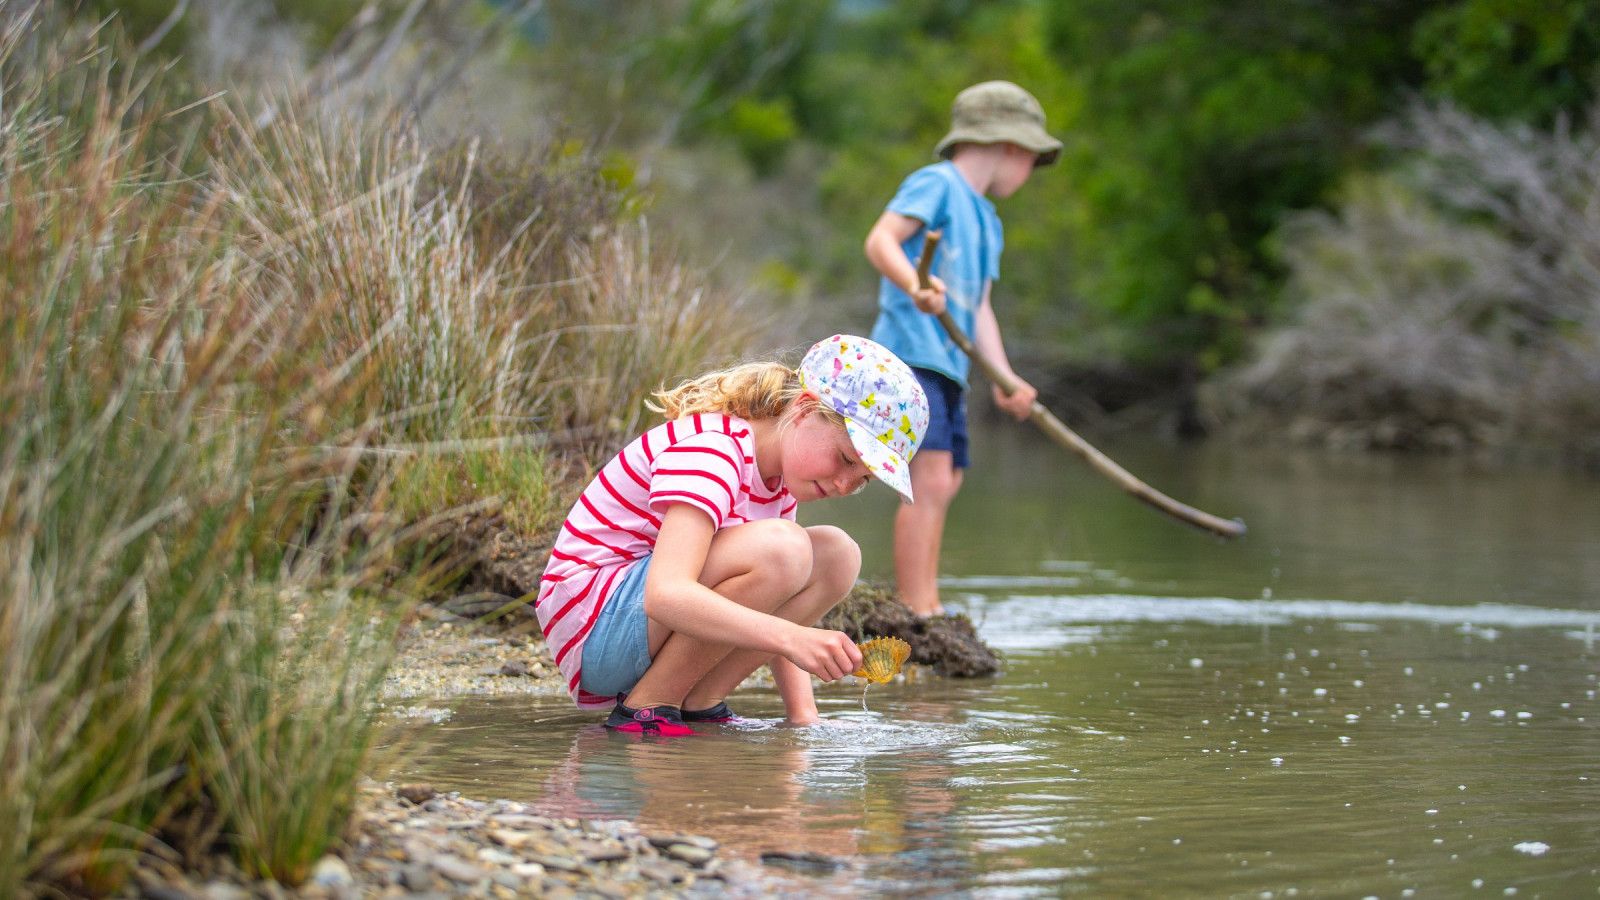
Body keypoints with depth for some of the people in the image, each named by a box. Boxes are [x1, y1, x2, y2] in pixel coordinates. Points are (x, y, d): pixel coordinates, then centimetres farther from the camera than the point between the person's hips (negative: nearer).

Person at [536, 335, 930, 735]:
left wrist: (803, 714, -8)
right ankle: (646, 707, -17)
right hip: (595, 629, -9)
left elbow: (769, 620, 7)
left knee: (838, 554, -1)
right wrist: (794, 638, -45)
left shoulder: (777, 475, 8)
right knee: (776, 547, -29)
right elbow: (664, 595, -37)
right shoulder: (711, 448, -22)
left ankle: (699, 702, -4)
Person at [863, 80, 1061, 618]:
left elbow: (979, 308, 19)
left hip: (949, 366, 10)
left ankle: (926, 607, 26)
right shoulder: (935, 184, -3)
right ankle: (917, 614, -22)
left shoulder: (988, 224, 25)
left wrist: (1004, 380, 5)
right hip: (910, 351, -10)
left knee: (945, 483, 16)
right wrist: (913, 283, -37)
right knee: (931, 479, -18)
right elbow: (879, 239, -17)